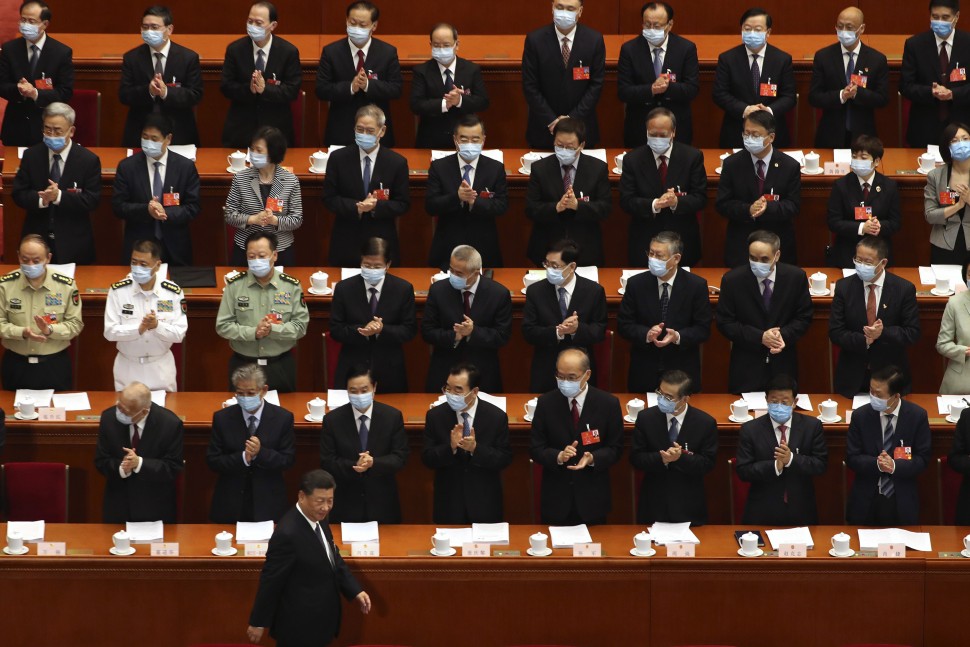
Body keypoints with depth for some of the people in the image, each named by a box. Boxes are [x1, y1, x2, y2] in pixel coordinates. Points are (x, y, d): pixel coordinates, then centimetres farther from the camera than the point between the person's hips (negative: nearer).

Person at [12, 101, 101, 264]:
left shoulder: (89, 160, -7)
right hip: (36, 238, 2)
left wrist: (59, 196, -25)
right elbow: (18, 194, -1)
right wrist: (40, 199, -22)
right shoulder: (31, 156, 0)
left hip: (73, 244, -2)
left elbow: (92, 200, -11)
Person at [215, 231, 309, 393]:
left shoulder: (292, 286, -3)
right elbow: (223, 326, -4)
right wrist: (253, 332, -18)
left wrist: (272, 330, -21)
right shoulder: (234, 285, -3)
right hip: (243, 365, 0)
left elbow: (300, 326, -5)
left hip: (281, 366, 0)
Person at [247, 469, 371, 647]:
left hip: (318, 619, 9)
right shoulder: (288, 534, -28)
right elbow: (270, 580, -21)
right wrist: (258, 622, -14)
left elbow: (334, 559, 14)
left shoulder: (319, 520, -1)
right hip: (298, 625, -9)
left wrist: (355, 591, 3)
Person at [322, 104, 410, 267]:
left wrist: (376, 206, -19)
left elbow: (403, 204, -1)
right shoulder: (338, 158, -1)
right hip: (346, 243, 0)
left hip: (382, 243, 0)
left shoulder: (397, 162, -2)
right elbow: (329, 198, -1)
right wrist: (356, 207, -18)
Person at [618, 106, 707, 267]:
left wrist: (677, 202, -26)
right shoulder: (632, 159, -3)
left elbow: (700, 198, -5)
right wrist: (654, 204, -24)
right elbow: (626, 201, -6)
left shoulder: (692, 157, -4)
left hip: (683, 241, 0)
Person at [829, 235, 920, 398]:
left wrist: (883, 332, -24)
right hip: (852, 378, 1)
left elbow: (912, 333, -6)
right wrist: (864, 340, -22)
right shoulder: (844, 287, -3)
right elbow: (835, 332, -5)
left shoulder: (904, 289, -7)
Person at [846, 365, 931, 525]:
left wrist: (895, 465, -23)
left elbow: (922, 459, -5)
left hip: (902, 501, 0)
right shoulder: (860, 416, -7)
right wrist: (876, 464, -24)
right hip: (866, 500, 0)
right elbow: (852, 458, -4)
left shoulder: (917, 416, -8)